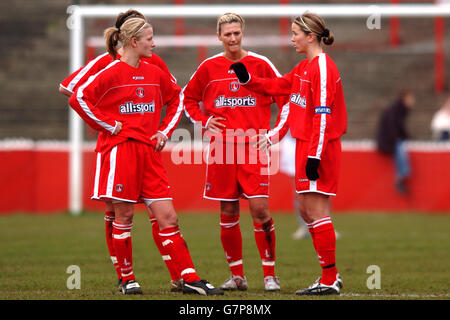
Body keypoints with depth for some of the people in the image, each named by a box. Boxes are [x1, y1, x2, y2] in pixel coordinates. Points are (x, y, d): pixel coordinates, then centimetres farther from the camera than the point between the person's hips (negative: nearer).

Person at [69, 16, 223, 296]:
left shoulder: (155, 73, 10)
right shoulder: (111, 73, -7)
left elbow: (177, 100, 25)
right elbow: (79, 98, -11)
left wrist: (165, 130, 12)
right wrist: (108, 125, -8)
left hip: (149, 152, 5)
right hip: (120, 151, -5)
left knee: (168, 217, 0)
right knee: (124, 216, 0)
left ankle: (190, 279, -1)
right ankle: (127, 279, 13)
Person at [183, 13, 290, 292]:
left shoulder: (261, 65, 1)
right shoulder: (209, 68, 7)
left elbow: (287, 99, 6)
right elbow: (189, 99, 22)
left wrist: (274, 134, -2)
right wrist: (204, 122, 6)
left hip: (253, 147, -2)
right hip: (221, 148, 2)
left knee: (259, 209, -11)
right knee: (228, 213, 4)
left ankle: (270, 274, -1)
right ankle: (237, 276, 14)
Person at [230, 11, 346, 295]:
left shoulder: (323, 67, -14)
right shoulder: (304, 67, 15)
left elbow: (323, 115, -19)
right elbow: (277, 86, 28)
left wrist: (315, 155, -21)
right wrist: (248, 79, 16)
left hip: (318, 149, -10)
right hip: (305, 146, 10)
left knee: (317, 211, -7)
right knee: (306, 210, 12)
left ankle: (330, 280, -3)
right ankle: (330, 274, 18)